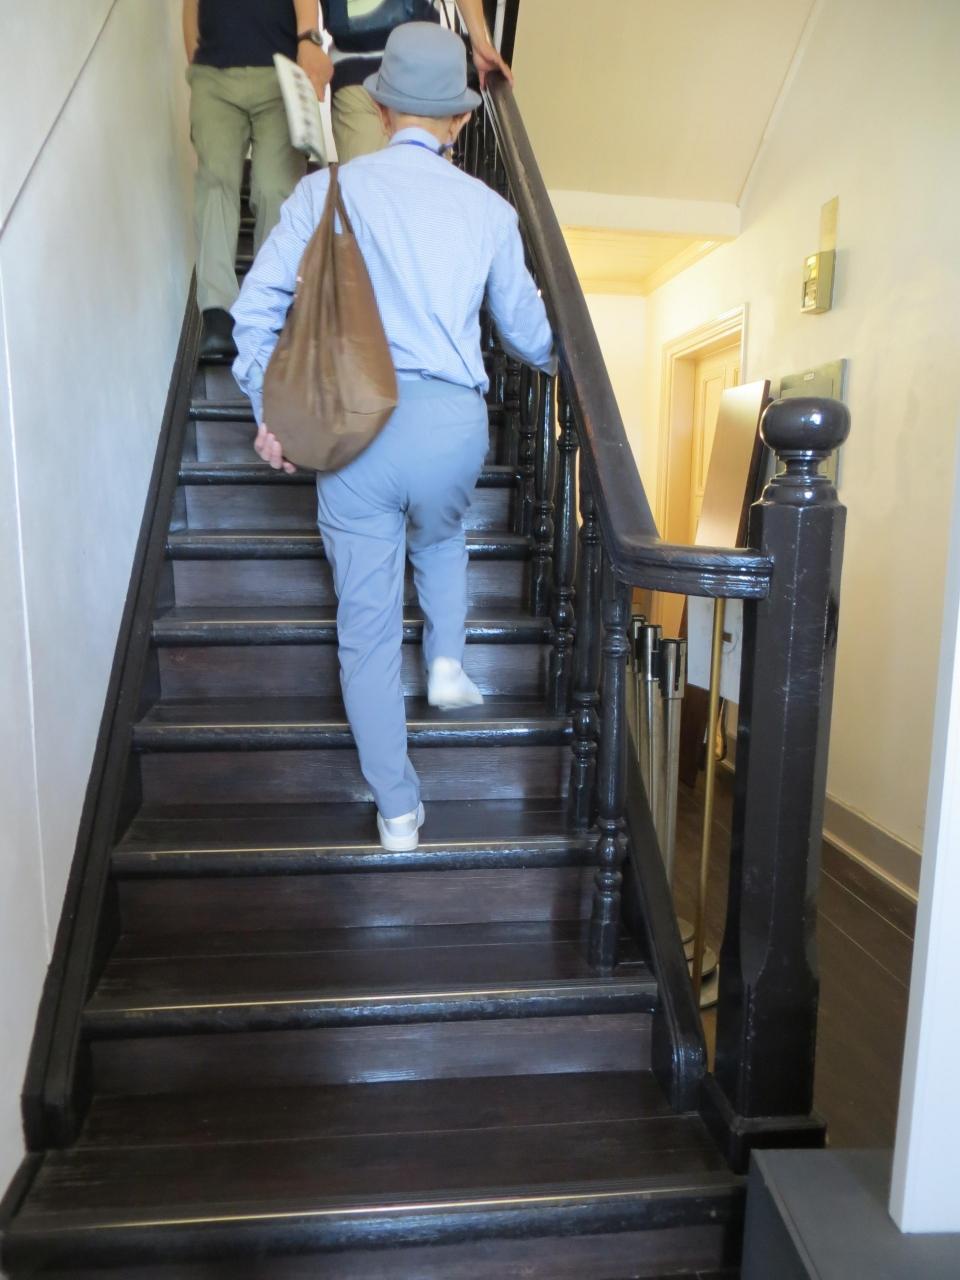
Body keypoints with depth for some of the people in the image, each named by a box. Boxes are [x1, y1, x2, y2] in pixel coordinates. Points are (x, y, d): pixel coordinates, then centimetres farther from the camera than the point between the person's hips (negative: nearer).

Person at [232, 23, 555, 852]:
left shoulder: (328, 189, 8)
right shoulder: (489, 209, 11)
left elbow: (258, 307, 3)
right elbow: (528, 333, 20)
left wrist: (269, 410, 12)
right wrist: (563, 358, 42)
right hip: (454, 420, 2)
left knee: (368, 627, 8)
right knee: (441, 535, 38)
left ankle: (398, 810, 18)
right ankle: (448, 662, 26)